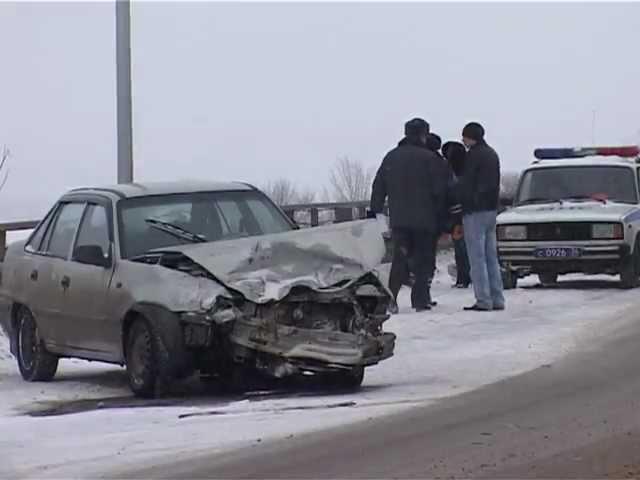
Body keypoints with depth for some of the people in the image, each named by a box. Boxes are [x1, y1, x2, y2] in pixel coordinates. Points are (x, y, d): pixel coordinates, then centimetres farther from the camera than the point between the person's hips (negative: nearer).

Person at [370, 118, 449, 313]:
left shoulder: (391, 157, 9)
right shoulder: (429, 158, -6)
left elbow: (378, 187, 11)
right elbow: (440, 189, -7)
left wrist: (375, 212, 16)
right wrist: (441, 215, 2)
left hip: (398, 218, 4)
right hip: (424, 219, -4)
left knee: (399, 257, 5)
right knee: (422, 259, 4)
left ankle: (390, 297, -9)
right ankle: (420, 300, 1)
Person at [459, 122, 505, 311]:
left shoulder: (474, 155, -12)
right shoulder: (492, 154, 16)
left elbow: (467, 184, -13)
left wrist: (462, 210, -8)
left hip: (475, 210, -9)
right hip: (491, 210, 9)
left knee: (477, 258, -7)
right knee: (491, 257, 12)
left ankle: (484, 301, -10)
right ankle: (497, 299, 11)